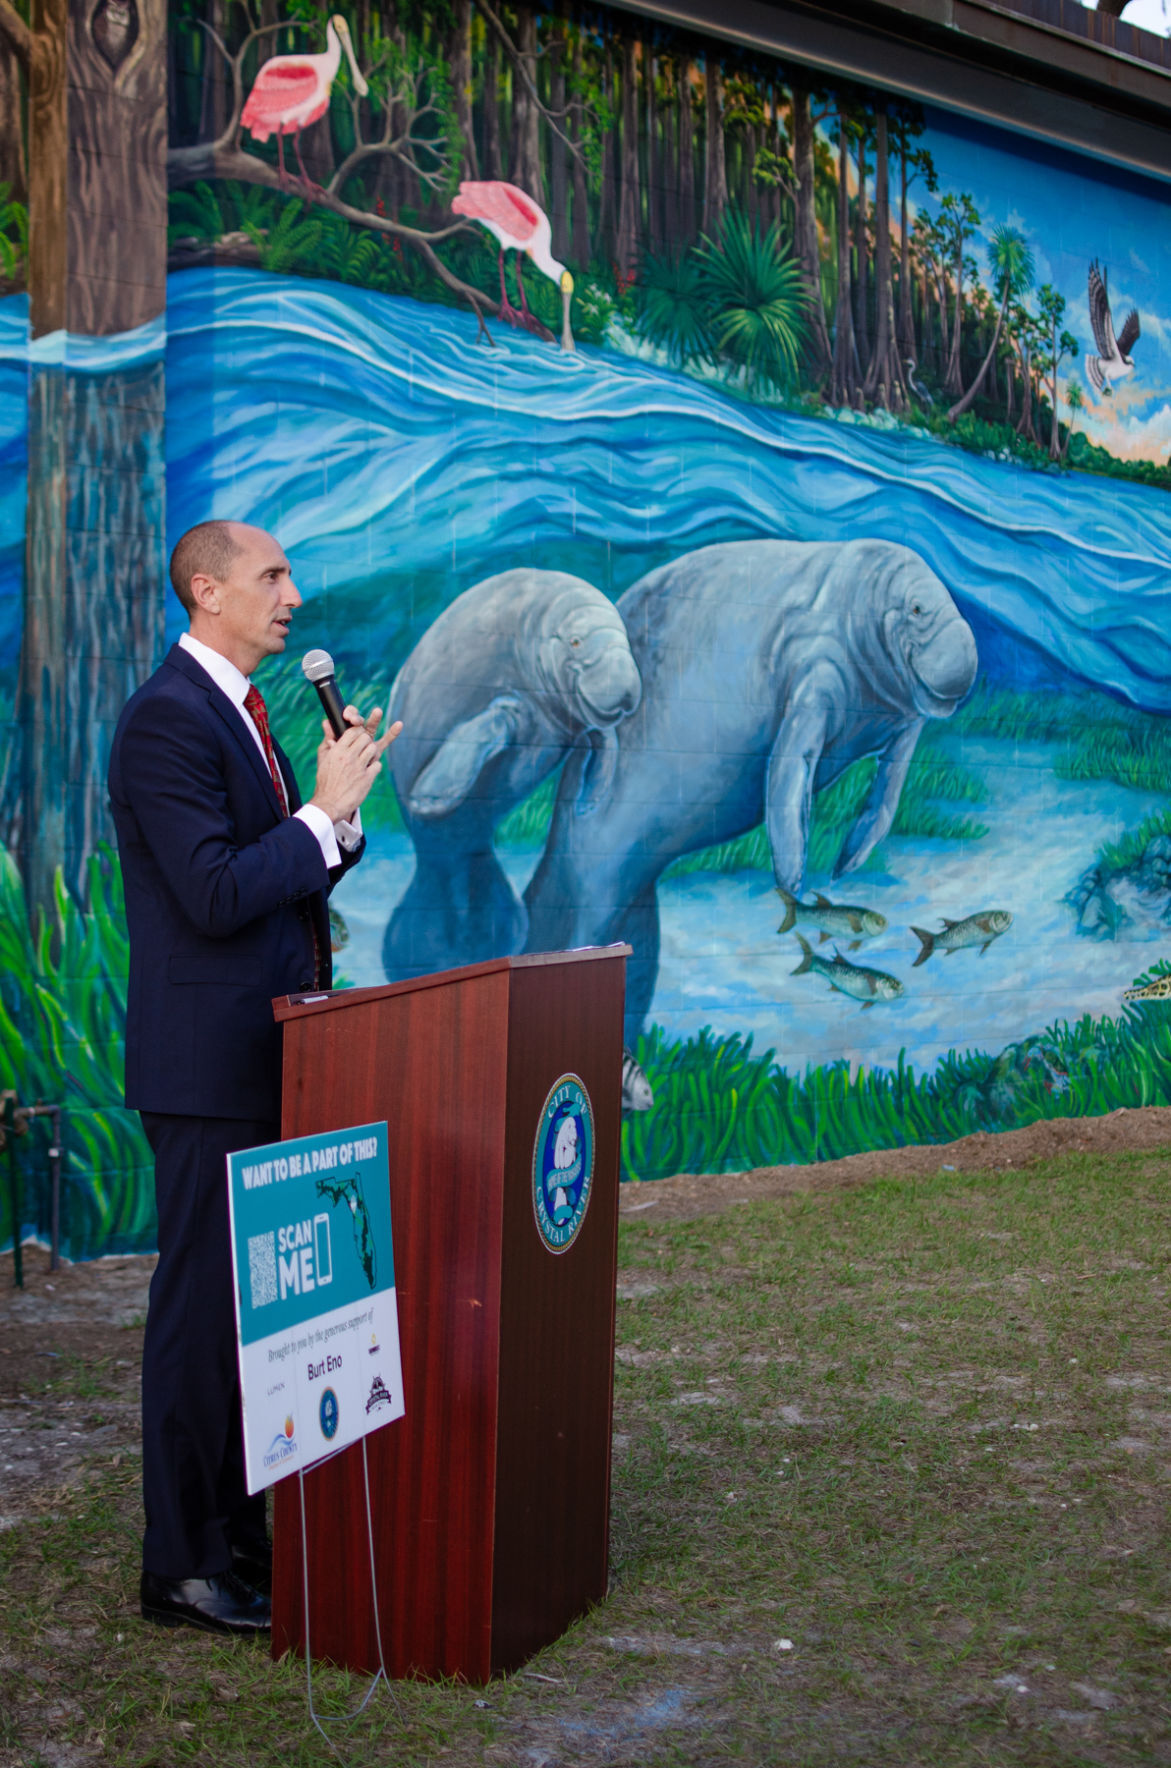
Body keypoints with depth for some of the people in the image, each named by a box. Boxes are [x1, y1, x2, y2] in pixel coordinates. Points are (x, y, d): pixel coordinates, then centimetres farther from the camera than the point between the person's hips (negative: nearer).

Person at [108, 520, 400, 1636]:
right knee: (201, 1305, -3)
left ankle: (237, 1534, 26)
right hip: (207, 1064, -10)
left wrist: (340, 807, 2)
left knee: (251, 1304, 15)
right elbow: (217, 894, -22)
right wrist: (325, 811, -14)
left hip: (263, 1060, 10)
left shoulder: (239, 711, 16)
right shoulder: (168, 718, -14)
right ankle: (183, 1566, 7)